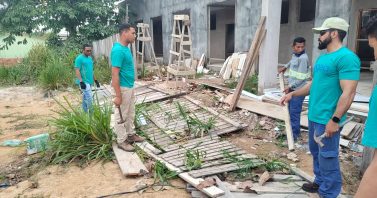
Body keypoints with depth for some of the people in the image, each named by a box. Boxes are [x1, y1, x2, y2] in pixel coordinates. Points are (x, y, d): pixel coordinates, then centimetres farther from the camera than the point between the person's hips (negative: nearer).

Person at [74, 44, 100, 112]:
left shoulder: (90, 58, 14)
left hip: (89, 81, 8)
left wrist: (95, 80, 19)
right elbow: (77, 71, -15)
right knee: (89, 97, -12)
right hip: (84, 82, -8)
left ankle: (85, 112, 22)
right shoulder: (79, 58, -11)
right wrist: (81, 82, -23)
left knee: (85, 98, 14)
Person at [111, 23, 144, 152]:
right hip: (123, 88, -9)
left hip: (130, 87, 10)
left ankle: (131, 134, 34)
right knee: (122, 115, 4)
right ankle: (121, 141, 16)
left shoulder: (126, 48, 8)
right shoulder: (118, 50, -22)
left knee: (130, 113, 20)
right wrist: (118, 96, -25)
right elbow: (115, 74, -24)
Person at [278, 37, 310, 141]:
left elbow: (302, 78, -23)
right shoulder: (295, 54, 7)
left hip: (298, 90, -9)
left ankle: (294, 134, 4)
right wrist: (285, 67, 26)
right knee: (290, 111, 16)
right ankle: (291, 131, 28)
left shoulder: (303, 58, -20)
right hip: (292, 88, 9)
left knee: (294, 113, -5)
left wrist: (290, 86, -20)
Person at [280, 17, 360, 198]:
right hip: (314, 116, 9)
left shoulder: (346, 57, -17)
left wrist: (335, 120, -24)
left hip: (327, 119, -9)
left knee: (327, 157, 3)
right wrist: (292, 94, 14)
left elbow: (348, 93, -22)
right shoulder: (322, 58, 13)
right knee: (316, 152, 21)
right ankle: (320, 182, 38)